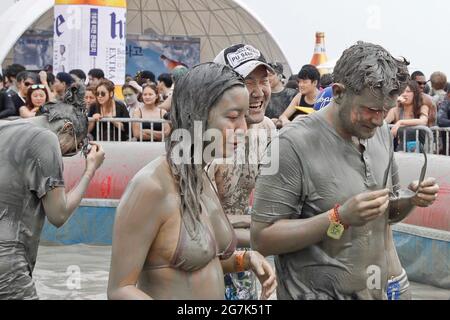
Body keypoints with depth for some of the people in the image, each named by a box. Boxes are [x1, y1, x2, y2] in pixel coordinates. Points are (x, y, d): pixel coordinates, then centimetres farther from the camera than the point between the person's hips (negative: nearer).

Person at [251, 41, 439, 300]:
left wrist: (411, 201, -8)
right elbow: (262, 239, -20)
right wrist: (340, 217, -28)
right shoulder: (293, 145, -20)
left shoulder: (381, 132, 2)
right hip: (320, 292, -6)